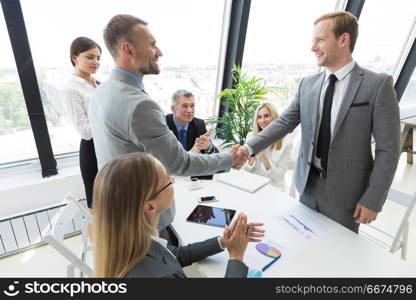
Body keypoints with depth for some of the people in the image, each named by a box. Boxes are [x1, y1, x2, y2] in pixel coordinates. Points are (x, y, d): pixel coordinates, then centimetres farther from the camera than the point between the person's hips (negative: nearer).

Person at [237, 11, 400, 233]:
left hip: (344, 191, -3)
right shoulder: (307, 84, 3)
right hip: (308, 185, 4)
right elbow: (284, 123, -2)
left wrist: (373, 200, -10)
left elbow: (388, 149, -9)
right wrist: (249, 148, -15)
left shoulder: (378, 84, -9)